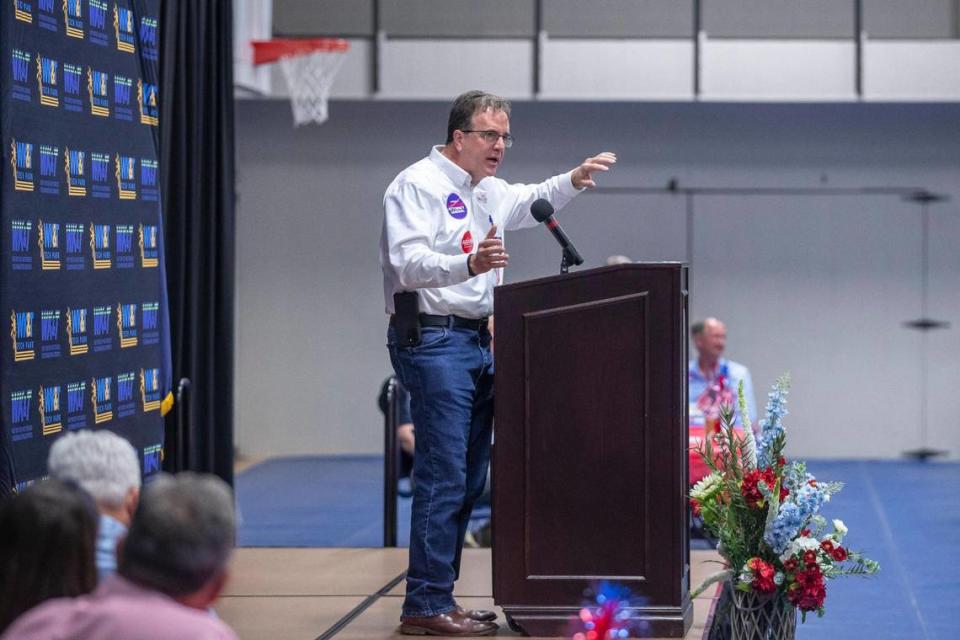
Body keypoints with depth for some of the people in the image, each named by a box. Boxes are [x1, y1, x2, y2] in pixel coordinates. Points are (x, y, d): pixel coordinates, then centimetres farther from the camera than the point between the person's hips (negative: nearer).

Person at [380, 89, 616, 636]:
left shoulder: (486, 191, 21)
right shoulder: (419, 184, -8)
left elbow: (531, 202, 41)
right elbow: (407, 262, -21)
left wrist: (574, 179, 22)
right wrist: (468, 265, -38)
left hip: (477, 340, 10)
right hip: (433, 339, -10)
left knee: (470, 478, 8)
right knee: (444, 475, -14)